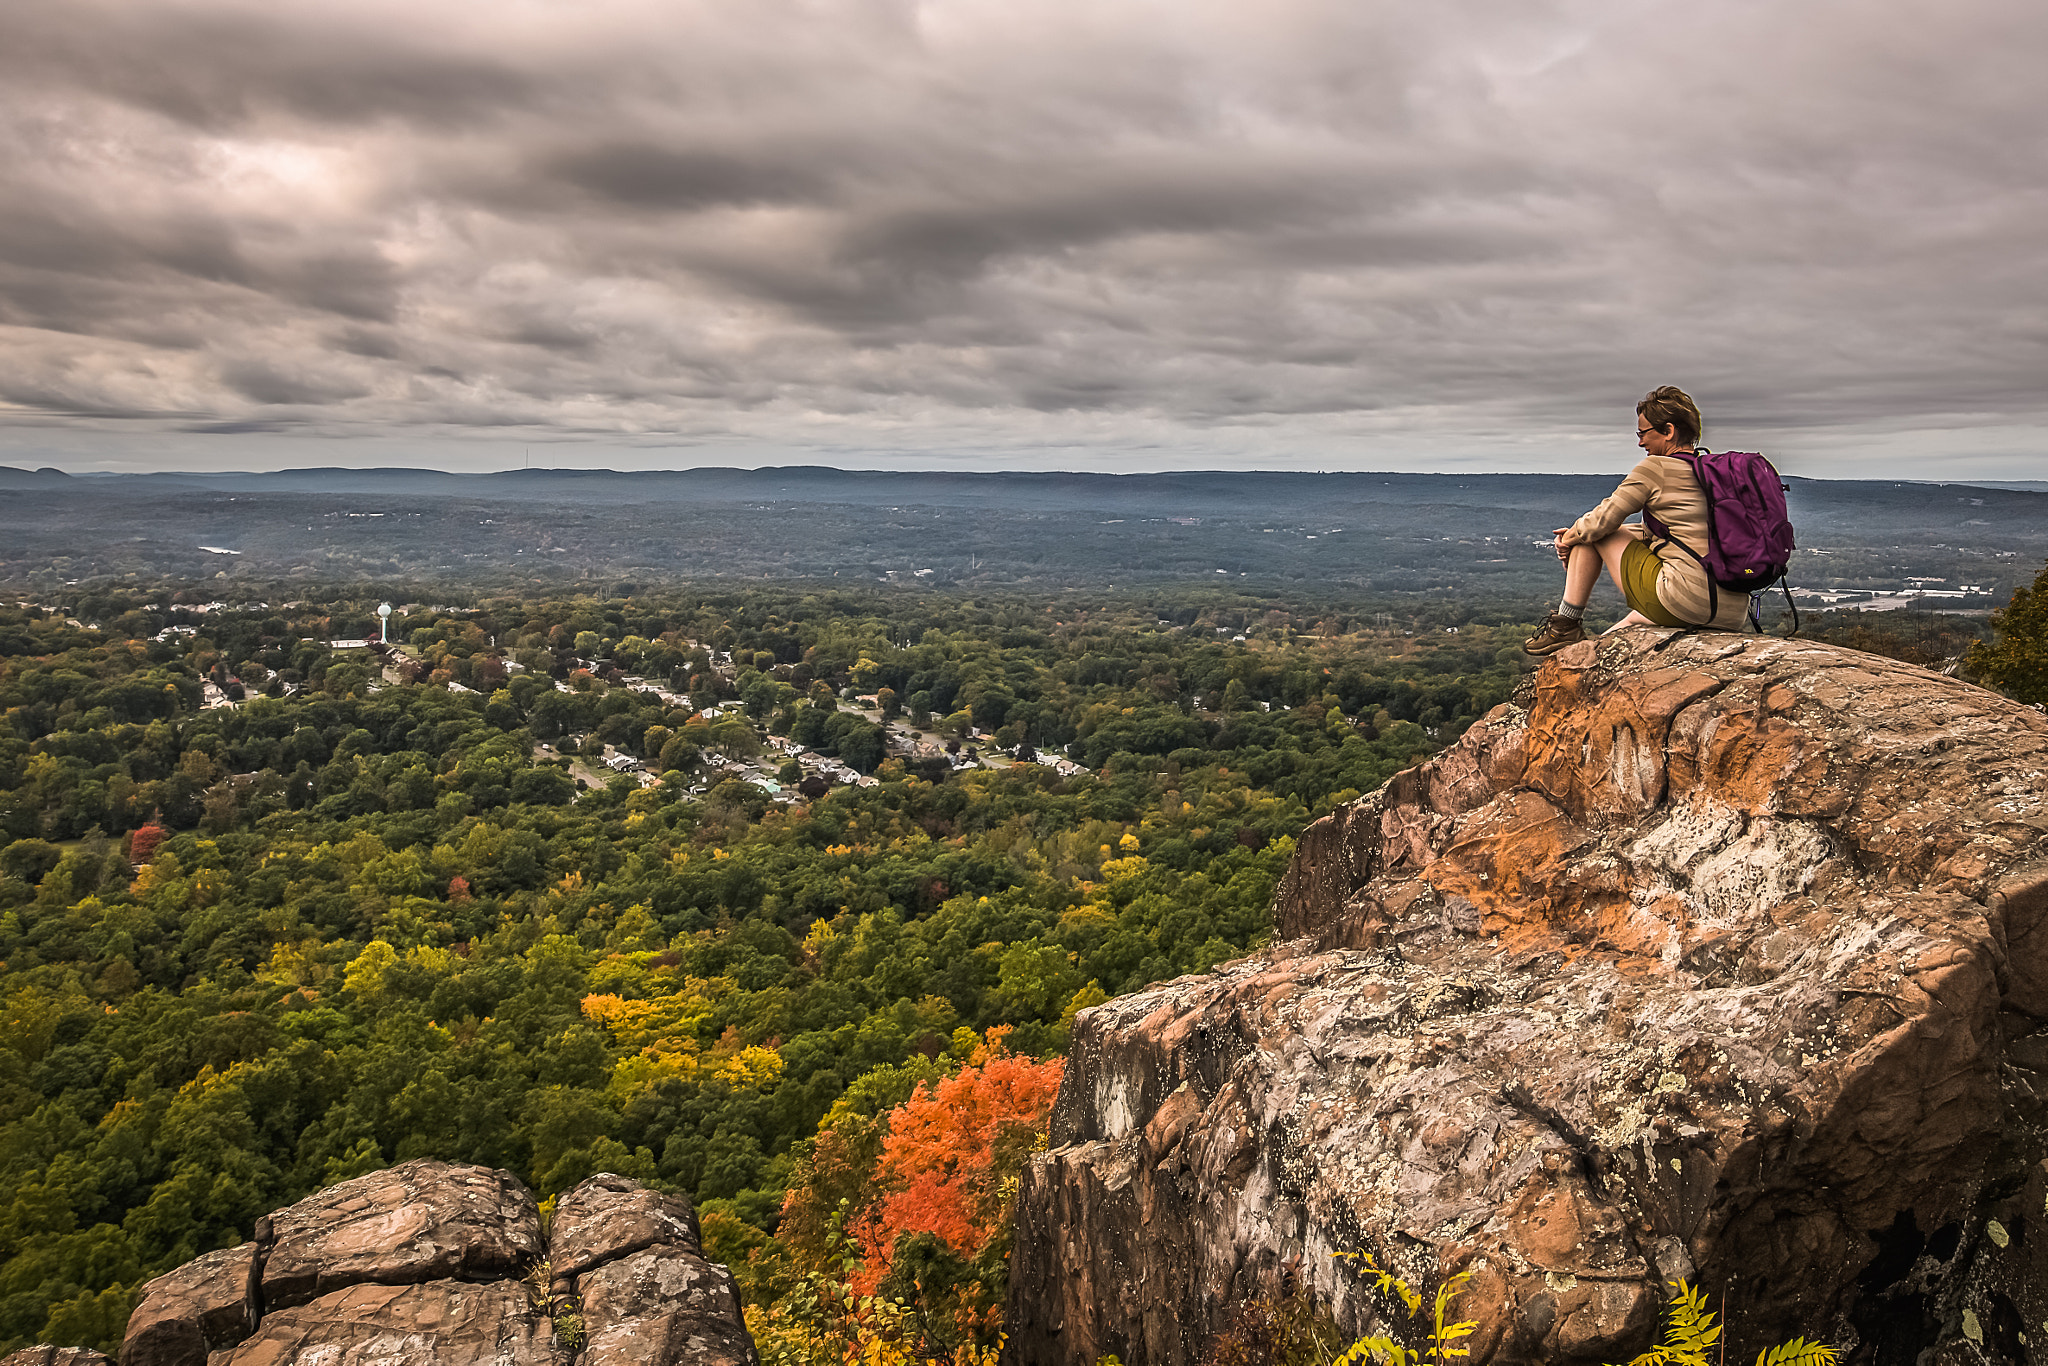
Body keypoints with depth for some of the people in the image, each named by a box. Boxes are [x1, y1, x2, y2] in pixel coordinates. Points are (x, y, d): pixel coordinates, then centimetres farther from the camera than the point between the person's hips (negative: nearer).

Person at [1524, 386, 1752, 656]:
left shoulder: (1655, 467, -6)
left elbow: (1602, 521, -3)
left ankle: (1566, 625, 16)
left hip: (1683, 603, -8)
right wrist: (1580, 530, 24)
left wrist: (1571, 536, 20)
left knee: (1587, 533, 9)